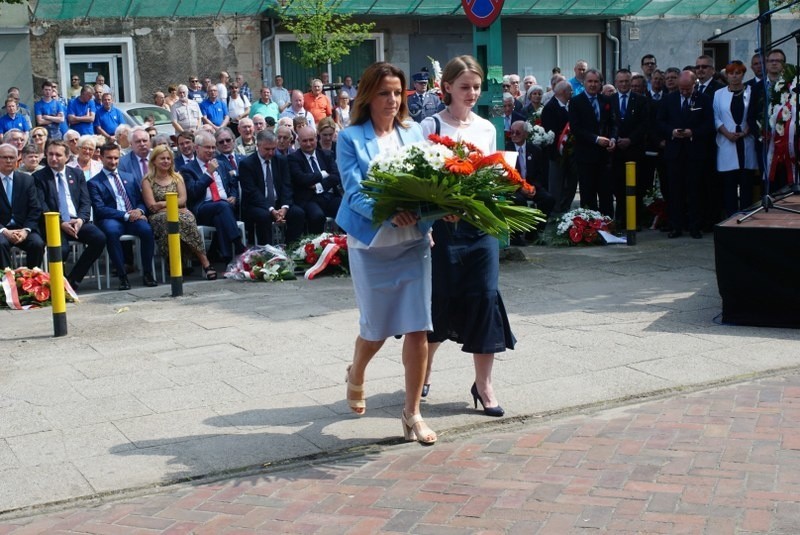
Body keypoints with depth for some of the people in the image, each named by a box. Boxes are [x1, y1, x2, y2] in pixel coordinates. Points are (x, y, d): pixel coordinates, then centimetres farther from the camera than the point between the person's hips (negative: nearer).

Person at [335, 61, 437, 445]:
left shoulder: (414, 133, 7)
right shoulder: (351, 138, -4)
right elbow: (354, 194, -13)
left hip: (414, 241, 3)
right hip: (371, 243, -3)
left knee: (417, 327, -2)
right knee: (376, 328, 11)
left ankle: (412, 413, 10)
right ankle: (356, 374, 45)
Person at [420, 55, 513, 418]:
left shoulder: (487, 128, 10)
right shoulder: (431, 126, -3)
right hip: (444, 223, -3)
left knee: (485, 296, -2)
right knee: (442, 298, 3)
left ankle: (483, 385, 8)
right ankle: (423, 367, 30)